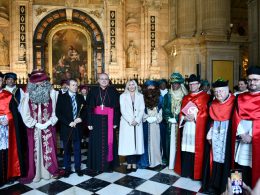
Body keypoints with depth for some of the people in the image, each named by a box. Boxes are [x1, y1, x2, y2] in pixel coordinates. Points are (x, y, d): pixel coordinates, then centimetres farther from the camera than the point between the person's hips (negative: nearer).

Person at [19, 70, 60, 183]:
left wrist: (49, 122, -11)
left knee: (49, 148, 8)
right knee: (34, 150, 9)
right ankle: (33, 174, 24)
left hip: (48, 126, -1)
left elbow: (55, 110, -4)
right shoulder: (28, 94, -2)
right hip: (34, 127, 1)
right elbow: (25, 112, -2)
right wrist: (36, 124, -8)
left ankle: (52, 171, 24)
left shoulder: (52, 93, -5)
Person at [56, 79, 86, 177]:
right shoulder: (62, 97, -2)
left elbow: (85, 111, 11)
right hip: (66, 127, -2)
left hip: (78, 127, 2)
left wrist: (81, 118, -9)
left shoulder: (80, 97, 7)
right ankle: (67, 169, 23)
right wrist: (68, 123, -14)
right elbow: (58, 113, -7)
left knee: (77, 149, 10)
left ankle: (78, 168, 22)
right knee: (67, 150, 9)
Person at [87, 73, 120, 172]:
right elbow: (89, 107, 1)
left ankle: (109, 165, 21)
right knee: (97, 143, 7)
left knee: (108, 142, 6)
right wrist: (90, 122, -5)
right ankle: (97, 165, 21)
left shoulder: (113, 91, 2)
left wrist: (115, 122, -6)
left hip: (109, 120, 0)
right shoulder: (93, 91, 3)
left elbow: (116, 107, 0)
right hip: (97, 120, 0)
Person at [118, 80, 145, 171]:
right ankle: (129, 163, 6)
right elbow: (123, 110, -3)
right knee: (127, 143, -2)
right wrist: (130, 120, -13)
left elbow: (142, 109, 3)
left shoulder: (140, 96, 11)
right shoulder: (123, 96, 7)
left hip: (137, 123, 1)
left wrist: (137, 120, -11)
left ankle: (134, 163, 9)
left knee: (136, 142, 1)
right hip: (126, 123, -1)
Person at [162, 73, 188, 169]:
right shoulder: (168, 96, 7)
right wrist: (168, 118, -8)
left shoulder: (184, 96, 2)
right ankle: (169, 161, 13)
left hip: (180, 123, -1)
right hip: (170, 123, 1)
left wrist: (179, 119, -10)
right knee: (170, 142, 2)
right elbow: (164, 109, 4)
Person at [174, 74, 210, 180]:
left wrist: (194, 117, -16)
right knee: (186, 149, 7)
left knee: (196, 150, -2)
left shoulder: (205, 96, 2)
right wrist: (185, 118, -6)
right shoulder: (185, 98, 17)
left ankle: (196, 173, 10)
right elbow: (181, 113, 13)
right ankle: (185, 171, 19)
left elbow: (206, 112, -7)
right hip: (186, 127, 4)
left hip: (198, 128, -4)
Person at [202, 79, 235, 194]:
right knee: (214, 158, 8)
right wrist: (209, 134, 3)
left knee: (224, 158, 1)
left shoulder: (234, 102, -8)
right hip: (215, 134, 4)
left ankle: (224, 186, 17)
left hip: (227, 135, -4)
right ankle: (213, 184, 21)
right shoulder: (213, 104, 7)